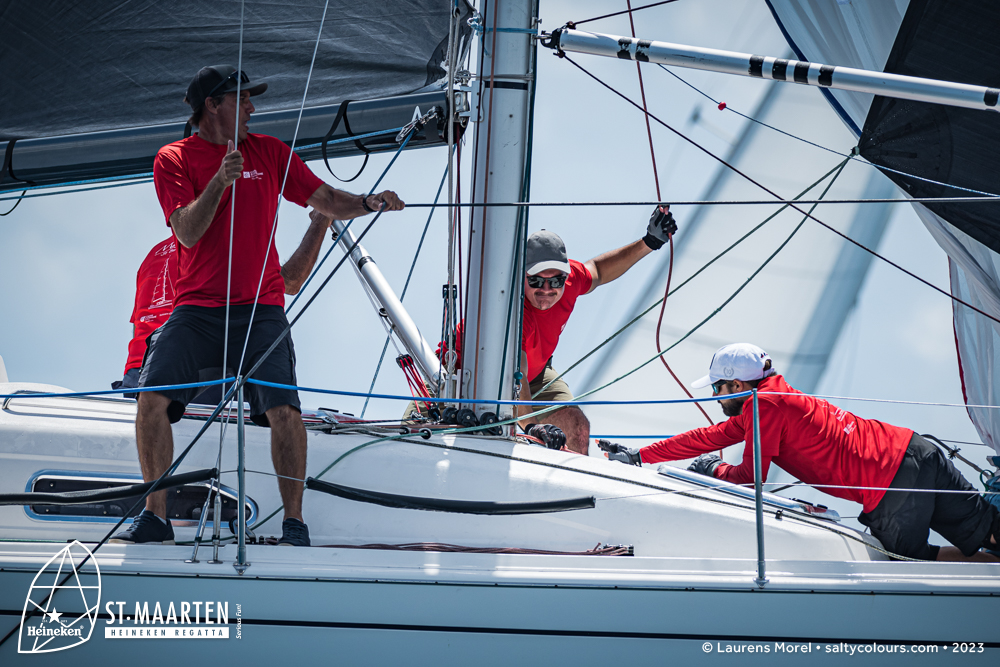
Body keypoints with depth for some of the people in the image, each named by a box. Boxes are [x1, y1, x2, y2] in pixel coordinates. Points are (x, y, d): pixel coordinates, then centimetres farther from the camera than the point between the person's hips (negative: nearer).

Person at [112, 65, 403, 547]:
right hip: (196, 308, -1)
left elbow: (327, 201, 12)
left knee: (283, 408, -17)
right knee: (152, 397, -17)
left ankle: (294, 522, -6)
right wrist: (220, 180, -20)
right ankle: (155, 516, -4)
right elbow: (187, 232, -8)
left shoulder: (268, 151, 12)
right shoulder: (174, 159, 4)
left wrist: (369, 203, -7)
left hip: (260, 307, 1)